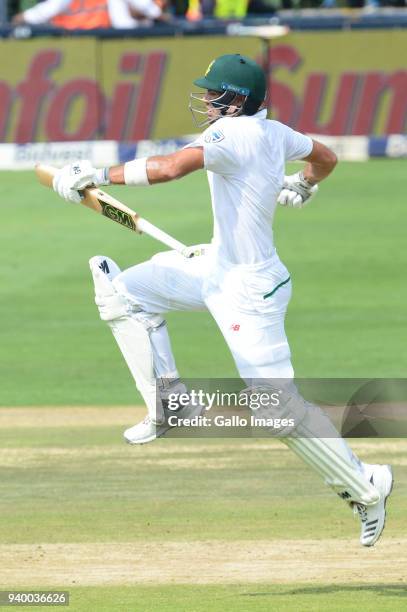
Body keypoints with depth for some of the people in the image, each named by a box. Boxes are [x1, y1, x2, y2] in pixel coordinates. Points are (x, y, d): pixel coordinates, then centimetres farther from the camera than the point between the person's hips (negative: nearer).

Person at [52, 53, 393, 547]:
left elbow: (173, 166, -36)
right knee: (123, 289, 7)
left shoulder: (234, 134, -23)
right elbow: (325, 158, 20)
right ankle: (169, 402, 9)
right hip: (217, 267, 10)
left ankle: (365, 487, 7)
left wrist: (99, 175, -30)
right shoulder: (273, 132, 3)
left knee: (281, 406, -6)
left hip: (249, 289, -10)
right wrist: (302, 188, 42)